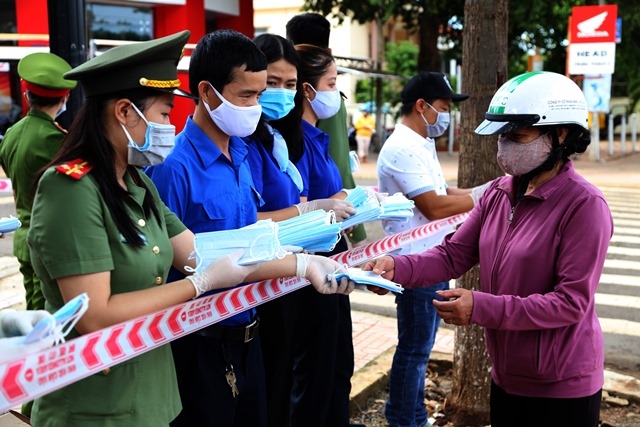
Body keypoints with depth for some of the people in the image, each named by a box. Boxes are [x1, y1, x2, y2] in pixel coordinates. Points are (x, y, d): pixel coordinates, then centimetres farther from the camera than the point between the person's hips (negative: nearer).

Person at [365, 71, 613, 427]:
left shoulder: (584, 205, -20)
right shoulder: (499, 194, 2)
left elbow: (572, 301, -23)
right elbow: (453, 255, 0)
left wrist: (483, 308, -29)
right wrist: (398, 268, -19)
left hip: (563, 388, -6)